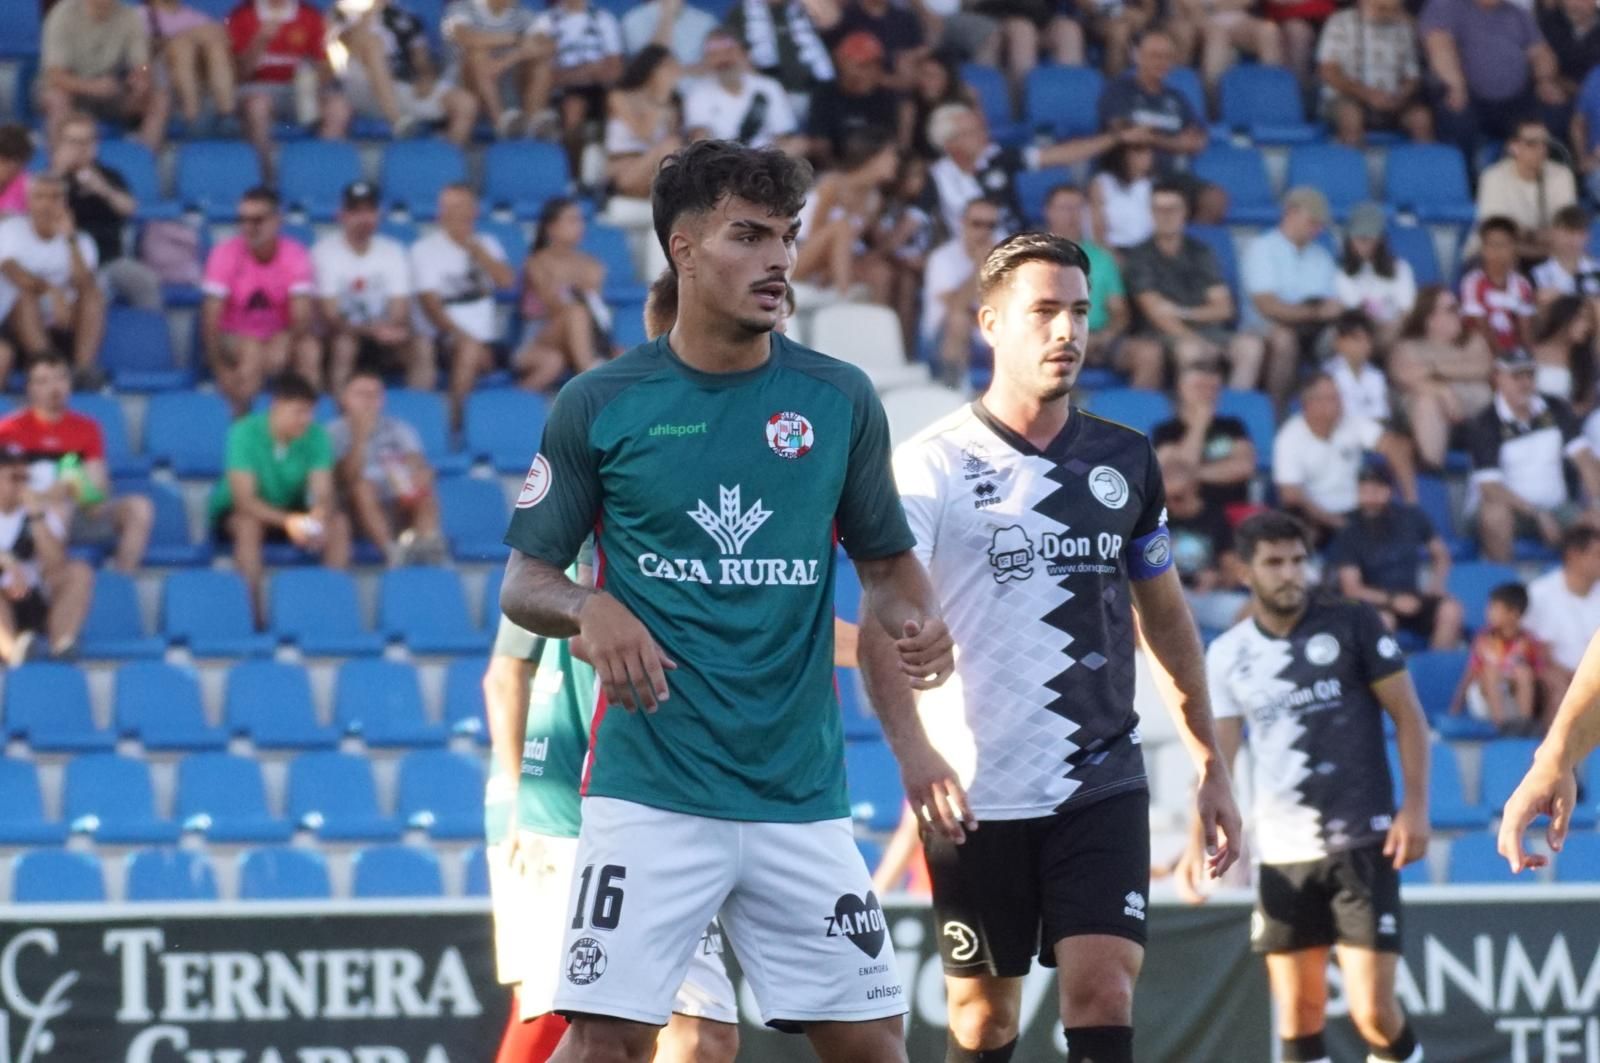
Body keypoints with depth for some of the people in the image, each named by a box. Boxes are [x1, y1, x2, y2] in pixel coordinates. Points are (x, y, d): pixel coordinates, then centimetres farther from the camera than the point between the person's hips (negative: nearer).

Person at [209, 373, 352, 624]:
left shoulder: (316, 436, -13)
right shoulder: (245, 433, -24)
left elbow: (324, 494, -17)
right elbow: (244, 499, -30)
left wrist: (318, 517, -42)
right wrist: (289, 521, -45)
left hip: (288, 509, 4)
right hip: (233, 512, -4)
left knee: (338, 525, -21)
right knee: (249, 525, -37)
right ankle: (254, 612, -35)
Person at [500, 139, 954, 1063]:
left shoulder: (840, 399, 5)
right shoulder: (600, 405, 0)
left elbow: (887, 560, 16)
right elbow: (524, 582, 5)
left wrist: (916, 617, -7)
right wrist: (589, 610, -17)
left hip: (802, 794, 3)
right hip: (652, 787, -3)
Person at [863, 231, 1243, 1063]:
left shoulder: (1124, 460, 8)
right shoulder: (933, 465, -5)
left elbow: (1165, 616, 19)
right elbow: (882, 625, -15)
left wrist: (1210, 766, 17)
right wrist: (911, 748, -33)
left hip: (1103, 784, 2)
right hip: (978, 796, -2)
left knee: (1103, 995, -13)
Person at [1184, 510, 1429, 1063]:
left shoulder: (1352, 624, -1)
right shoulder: (1227, 655, 7)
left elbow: (1409, 717, 1)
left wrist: (1415, 805, -8)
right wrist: (1199, 840, -4)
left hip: (1362, 844, -3)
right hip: (1283, 852, 3)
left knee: (1374, 1010, -10)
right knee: (1298, 1017, 1)